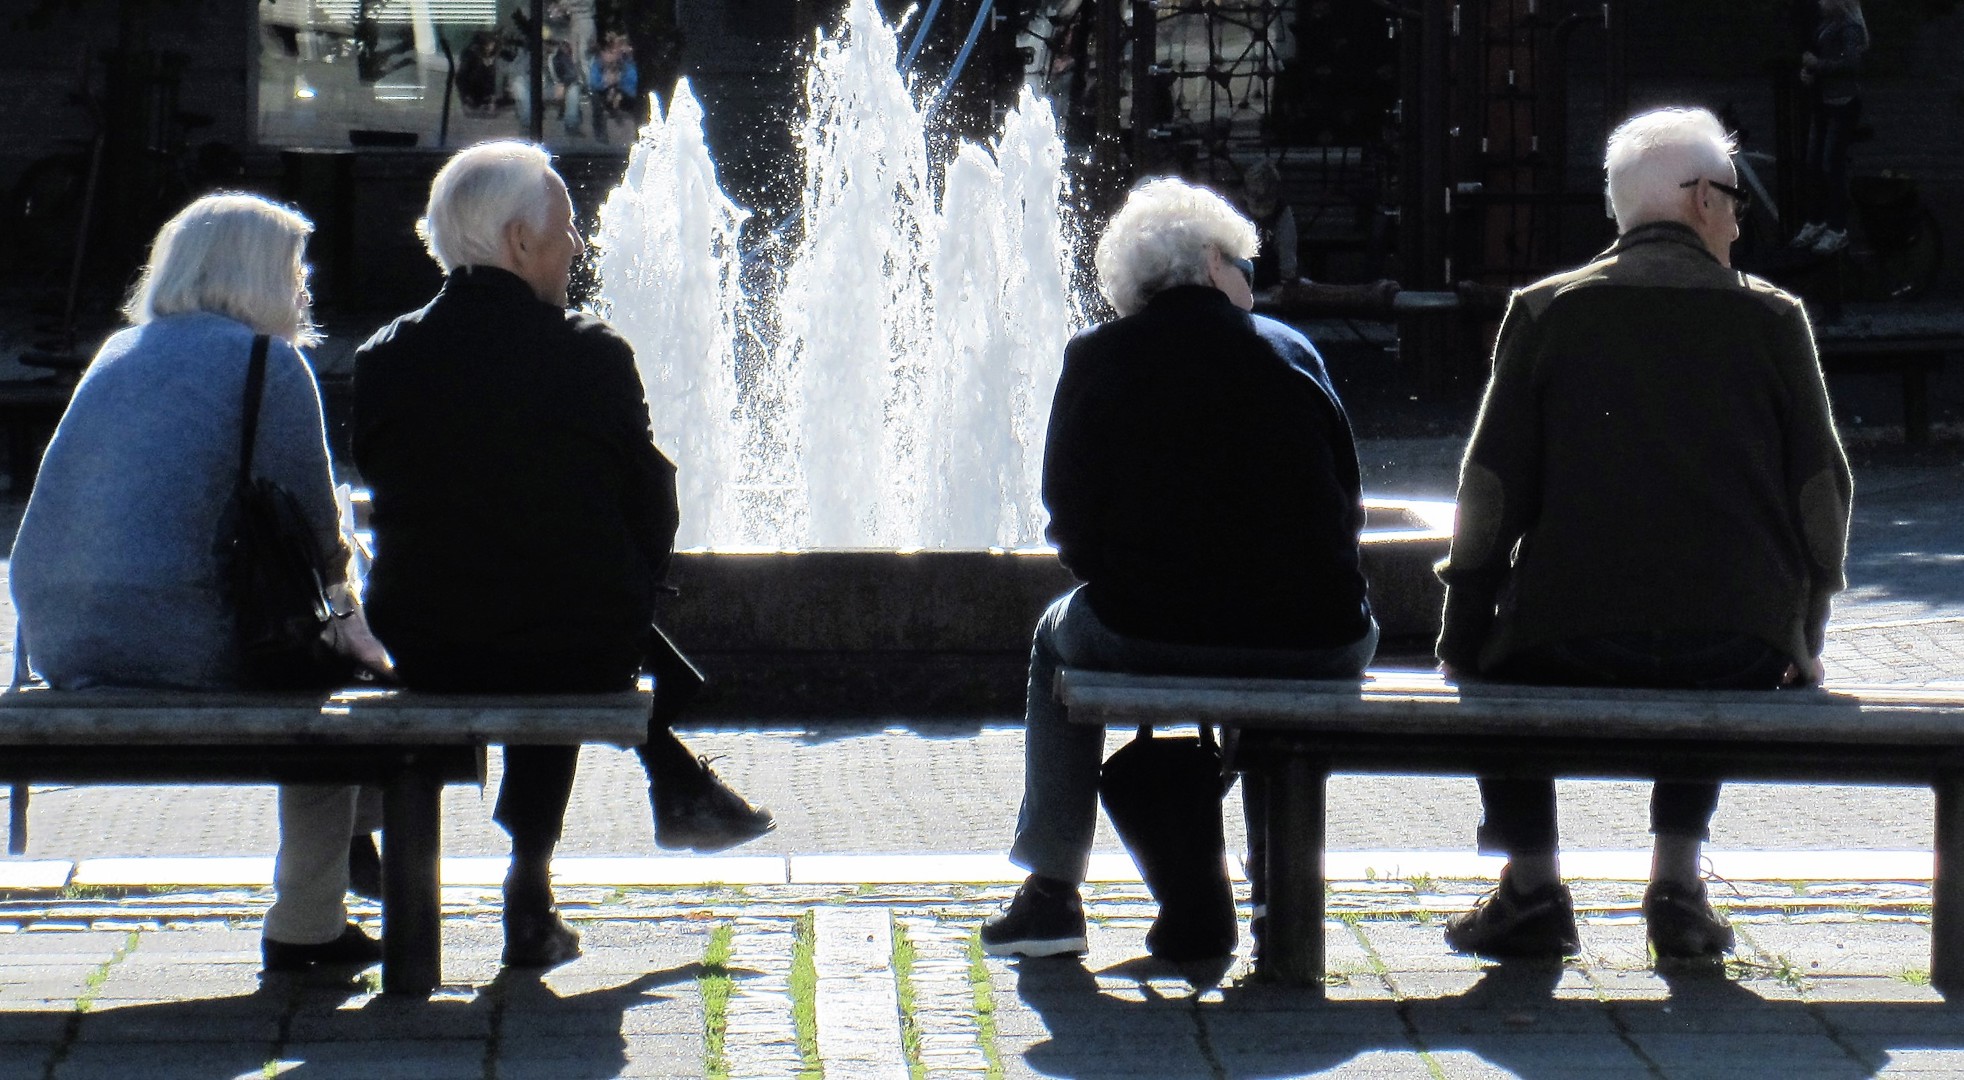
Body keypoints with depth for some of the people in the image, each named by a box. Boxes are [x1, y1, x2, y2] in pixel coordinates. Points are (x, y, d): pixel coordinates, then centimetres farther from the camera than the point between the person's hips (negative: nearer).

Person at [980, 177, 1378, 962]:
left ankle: (1052, 892, 30)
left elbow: (1071, 525, 4)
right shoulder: (1291, 351, 7)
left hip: (1146, 638, 0)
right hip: (1315, 649, 0)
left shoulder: (1095, 360, 3)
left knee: (1059, 636, 32)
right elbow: (1346, 512, 9)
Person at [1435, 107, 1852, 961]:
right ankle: (1678, 885, 25)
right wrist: (1802, 640, 17)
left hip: (1569, 647, -1)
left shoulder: (1545, 311, 3)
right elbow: (1822, 491, 5)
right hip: (1740, 655, 1)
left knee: (1497, 666, 32)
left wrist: (1462, 637, 10)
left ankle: (1533, 891, 23)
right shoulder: (1772, 319, 4)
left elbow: (1492, 491, 0)